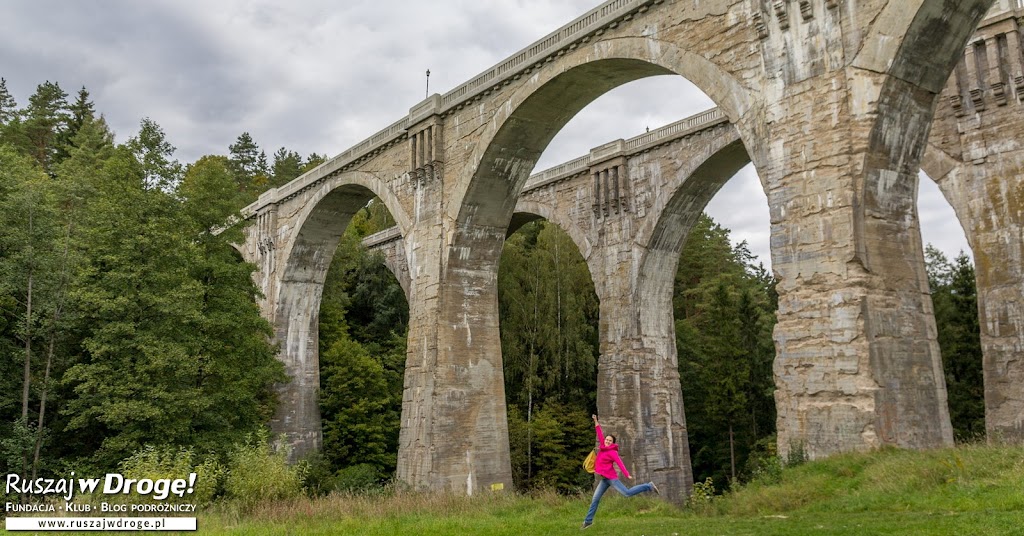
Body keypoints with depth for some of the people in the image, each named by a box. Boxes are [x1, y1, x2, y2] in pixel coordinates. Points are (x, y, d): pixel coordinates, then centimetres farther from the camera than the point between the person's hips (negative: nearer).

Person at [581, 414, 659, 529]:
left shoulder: (612, 452, -11)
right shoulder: (603, 447, 8)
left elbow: (619, 463, -19)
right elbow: (600, 434, 14)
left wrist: (627, 474, -28)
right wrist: (596, 421, 15)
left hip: (610, 478, -7)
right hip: (604, 479, 7)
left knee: (627, 493, -10)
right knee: (595, 498, 5)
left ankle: (649, 486, 3)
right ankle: (588, 520, 10)